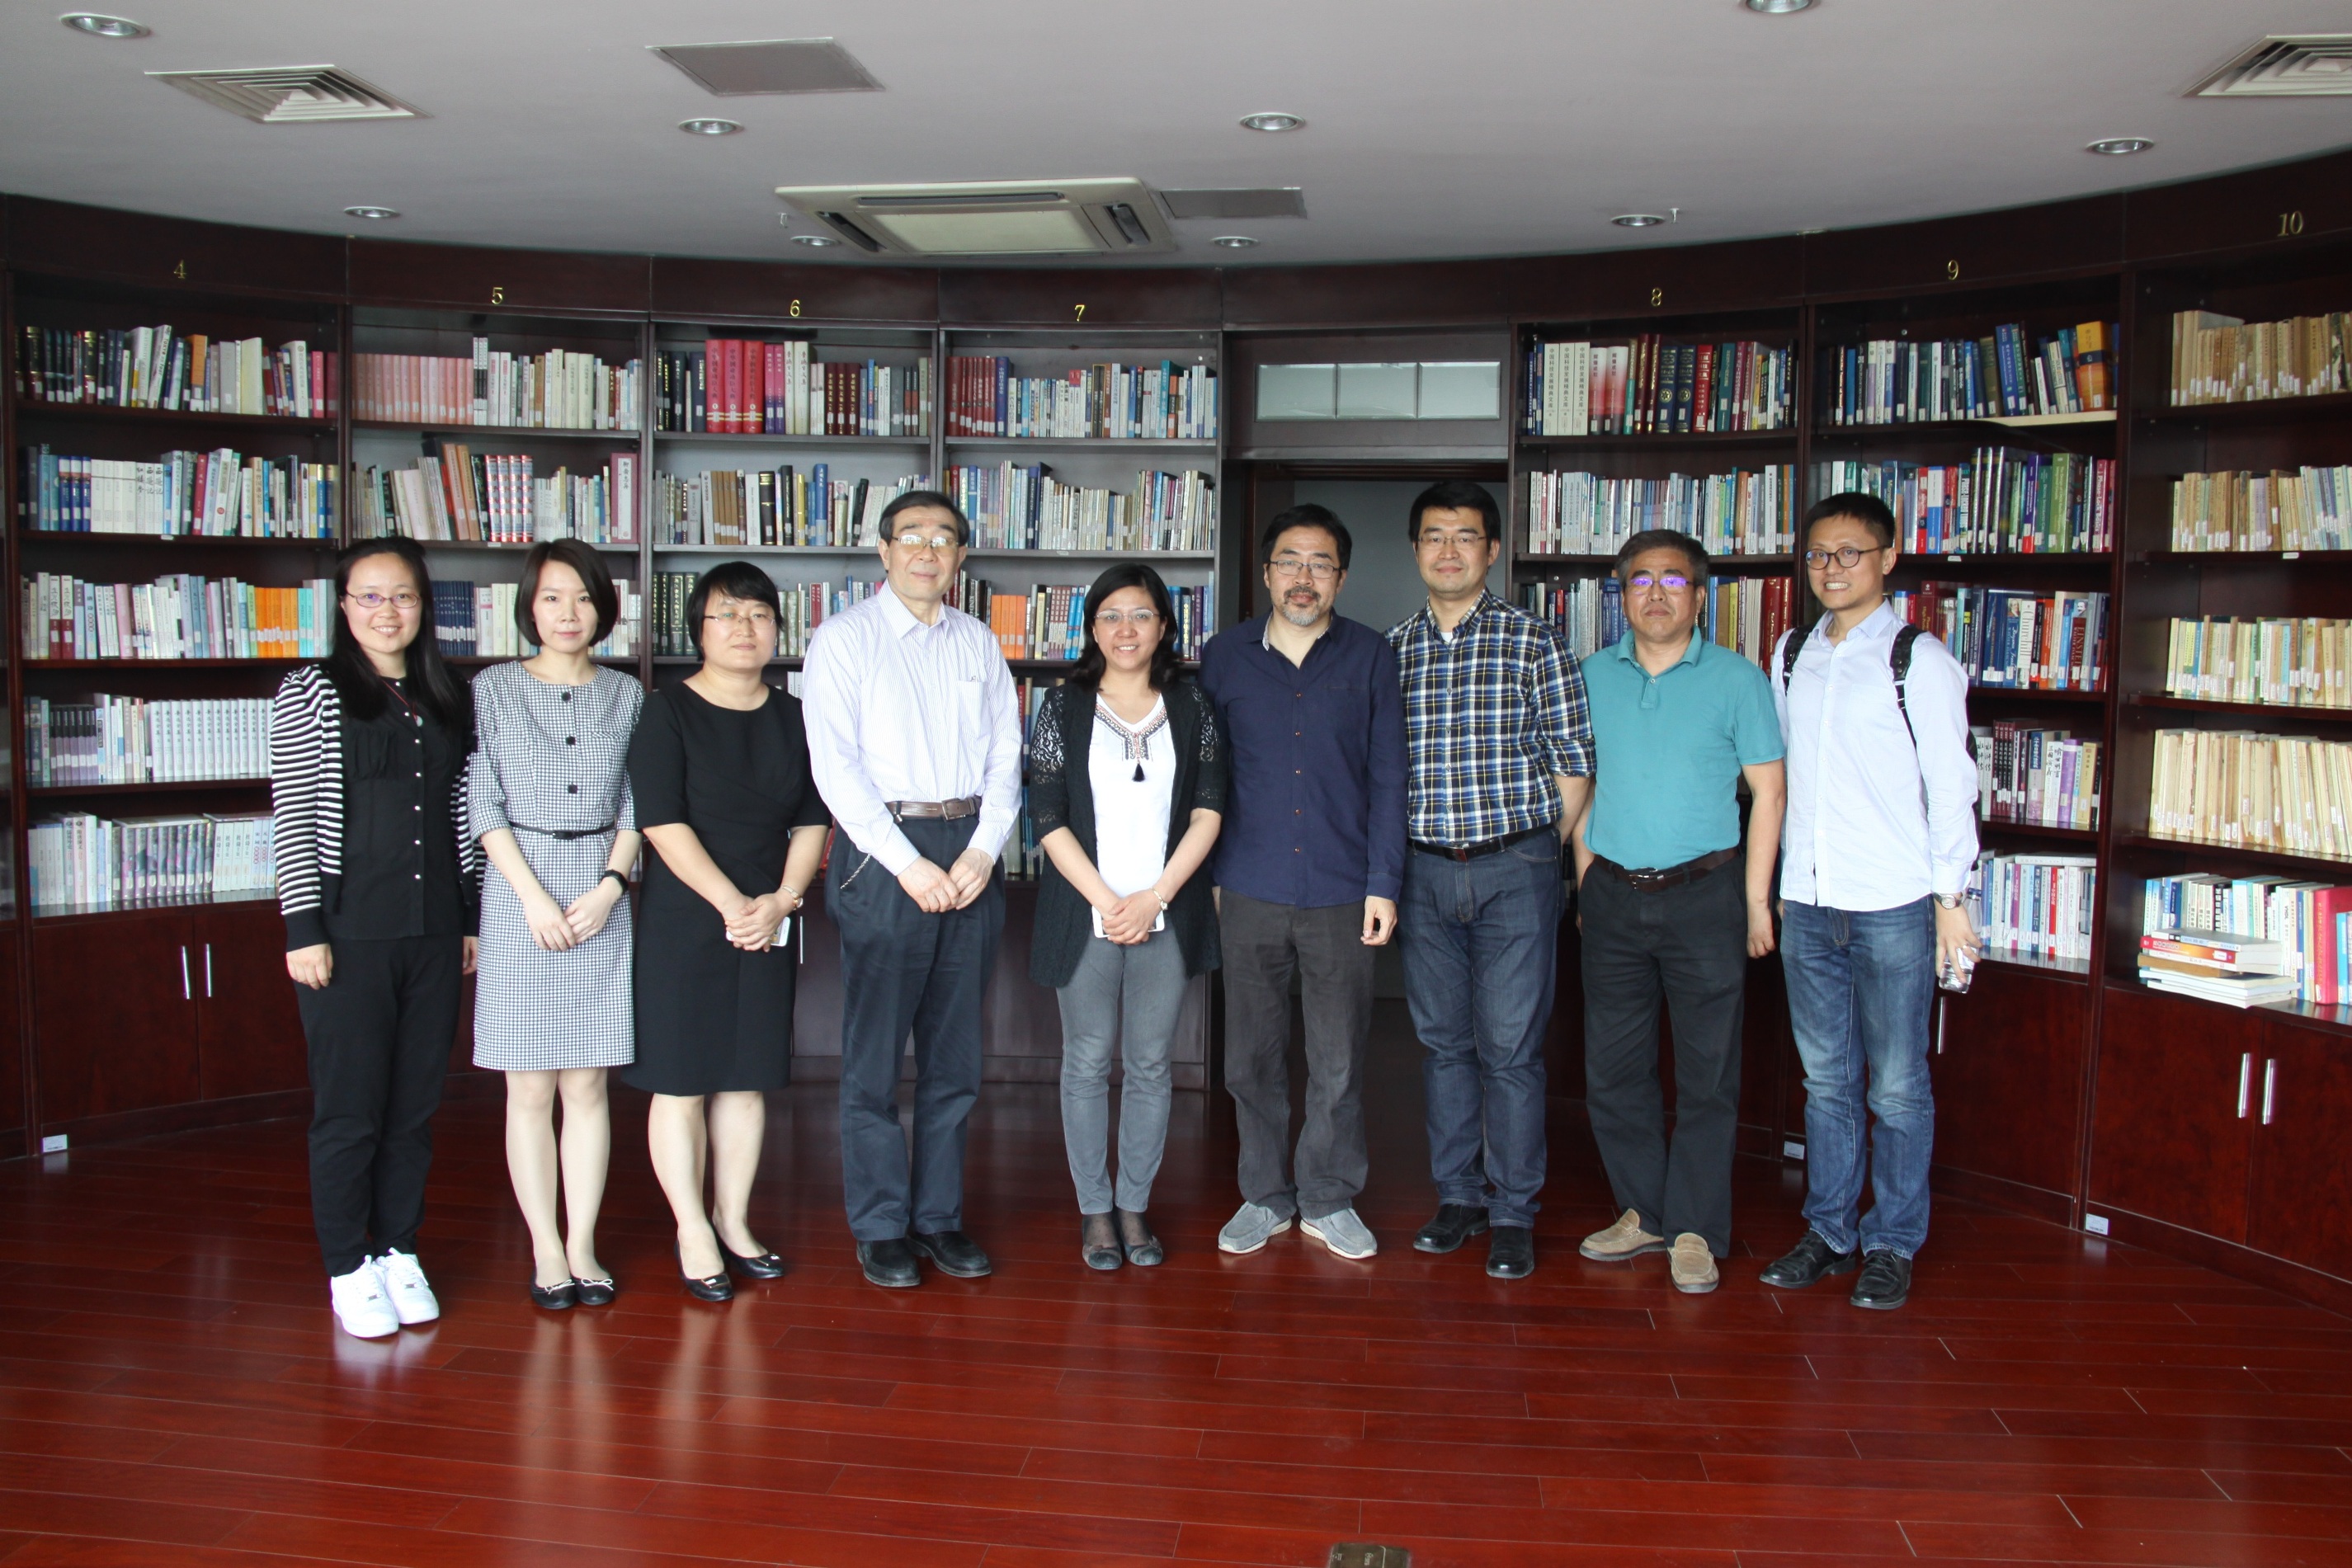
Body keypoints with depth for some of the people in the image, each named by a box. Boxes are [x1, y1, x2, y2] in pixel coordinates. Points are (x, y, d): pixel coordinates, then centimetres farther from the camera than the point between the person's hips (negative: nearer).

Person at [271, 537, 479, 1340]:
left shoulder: (447, 699, 12)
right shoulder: (311, 693, -1)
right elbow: (294, 818, -5)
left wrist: (471, 916, 12)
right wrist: (303, 927, -11)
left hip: (433, 931, 4)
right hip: (348, 931, -4)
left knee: (417, 1105, 9)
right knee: (350, 1107, 1)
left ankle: (400, 1252, 22)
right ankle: (349, 1269, 15)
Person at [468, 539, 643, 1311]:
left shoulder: (626, 695, 9)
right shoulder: (493, 689, 3)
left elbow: (638, 806, 8)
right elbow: (483, 804, -1)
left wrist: (611, 887, -7)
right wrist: (535, 899, -10)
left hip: (603, 896, 2)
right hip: (520, 894, -1)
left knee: (587, 1084, 5)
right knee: (530, 1088, 2)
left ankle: (582, 1246, 13)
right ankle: (546, 1251, 11)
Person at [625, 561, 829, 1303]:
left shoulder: (794, 719, 9)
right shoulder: (668, 713, -4)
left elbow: (811, 823, 7)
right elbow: (663, 825, -11)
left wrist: (781, 901, -8)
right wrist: (730, 904, -16)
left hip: (768, 923, 4)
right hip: (683, 920, -4)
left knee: (746, 1078, 9)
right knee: (680, 1080, 0)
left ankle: (733, 1223, 19)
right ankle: (693, 1234, 9)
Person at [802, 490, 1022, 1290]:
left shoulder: (978, 642, 14)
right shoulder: (843, 639, 0)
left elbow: (1006, 756, 9)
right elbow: (836, 765, -8)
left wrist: (983, 849, -7)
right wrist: (908, 863, -14)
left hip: (971, 855, 4)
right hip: (883, 852, -4)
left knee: (955, 1053, 9)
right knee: (875, 1053, 0)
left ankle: (940, 1216, 20)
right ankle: (880, 1226, 12)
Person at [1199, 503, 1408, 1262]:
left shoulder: (1370, 657, 3)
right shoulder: (1223, 657, 5)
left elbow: (1387, 775, 2)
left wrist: (1383, 883, -3)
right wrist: (1205, 874, 5)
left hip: (1341, 893, -1)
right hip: (1249, 892, 1)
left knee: (1338, 1061, 6)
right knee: (1252, 1057, 9)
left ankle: (1329, 1201, 23)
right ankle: (1265, 1196, 25)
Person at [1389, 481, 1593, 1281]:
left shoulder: (1533, 640, -2)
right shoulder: (1392, 648, 7)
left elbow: (1573, 763, -1)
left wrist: (1540, 853, 0)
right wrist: (1389, 862, 5)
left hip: (1515, 869, -3)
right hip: (1425, 869, 3)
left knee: (1510, 1047, -2)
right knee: (1442, 1041, 11)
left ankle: (1512, 1213, 11)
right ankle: (1458, 1194, 24)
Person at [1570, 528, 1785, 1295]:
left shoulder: (1738, 679, -2)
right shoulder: (1592, 676, 7)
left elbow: (1767, 791, -1)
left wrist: (1756, 899, -4)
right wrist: (1584, 883, 8)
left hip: (1704, 894, -3)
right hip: (1614, 895, 3)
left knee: (1707, 1073, 3)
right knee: (1613, 1067, 9)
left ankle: (1696, 1231, 14)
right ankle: (1643, 1212, 24)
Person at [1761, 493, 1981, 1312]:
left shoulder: (1920, 660, -4)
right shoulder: (1791, 655, 11)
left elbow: (1950, 784, -4)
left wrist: (1950, 894, -6)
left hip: (1893, 906, -4)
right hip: (1806, 903, 5)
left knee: (1896, 1087, 4)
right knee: (1826, 1080, 12)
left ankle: (1892, 1244, 16)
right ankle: (1829, 1230, 24)